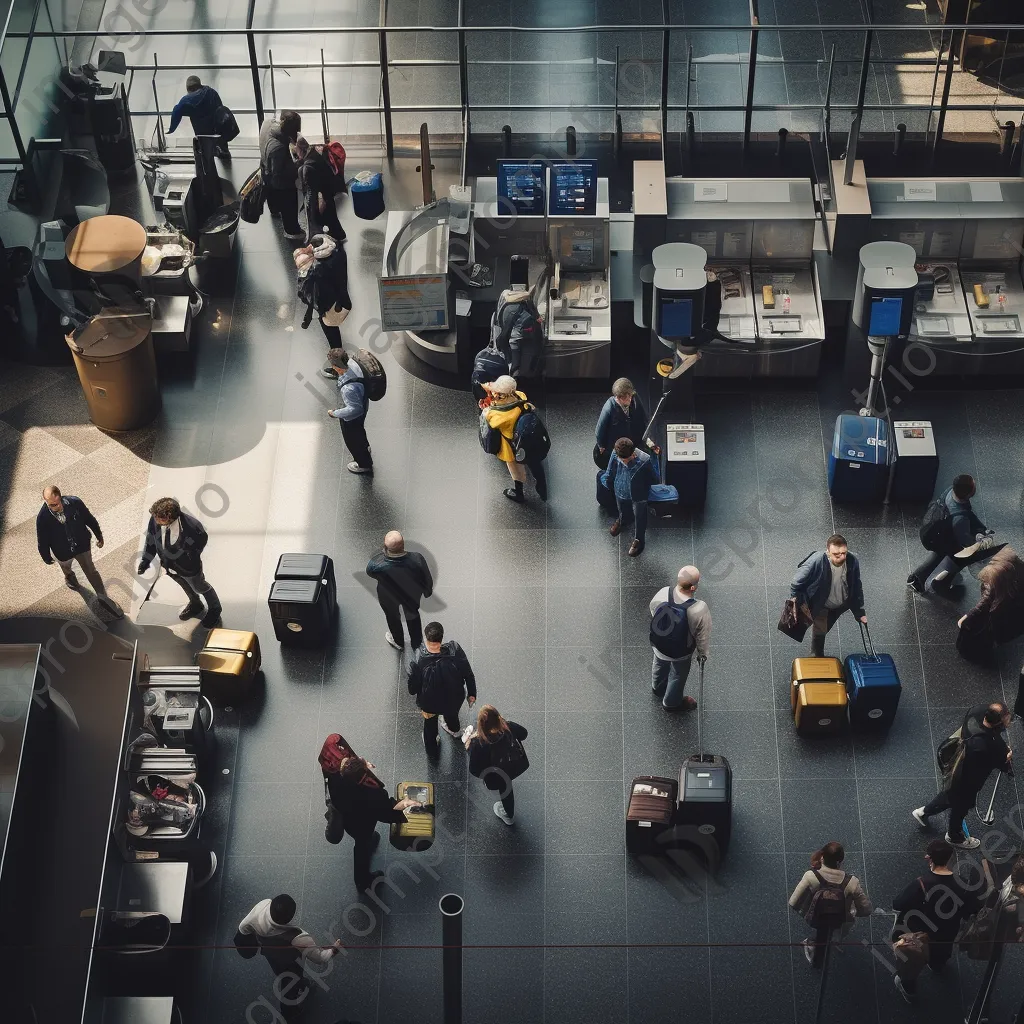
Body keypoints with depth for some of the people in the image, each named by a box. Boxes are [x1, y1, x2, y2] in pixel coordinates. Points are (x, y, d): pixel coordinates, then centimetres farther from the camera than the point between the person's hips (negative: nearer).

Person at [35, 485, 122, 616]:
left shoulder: (75, 502, -31)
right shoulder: (42, 517, -34)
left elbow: (89, 519, -12)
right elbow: (42, 541, -16)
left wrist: (99, 536, 2)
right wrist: (47, 557, -2)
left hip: (82, 545, 0)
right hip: (63, 552, 0)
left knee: (91, 571, 18)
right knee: (66, 567, 33)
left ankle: (103, 597, 38)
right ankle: (70, 577, 70)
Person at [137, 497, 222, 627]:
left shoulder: (191, 525, -42)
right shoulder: (155, 520, -31)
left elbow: (201, 540, -20)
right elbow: (151, 538, -11)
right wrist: (145, 560, -11)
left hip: (188, 567, -5)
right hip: (168, 563, 5)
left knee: (200, 587, 25)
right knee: (185, 586, 34)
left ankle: (214, 609, 56)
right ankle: (195, 604, 66)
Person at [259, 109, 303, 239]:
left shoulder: (268, 122, -26)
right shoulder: (278, 147, -47)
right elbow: (279, 173, -32)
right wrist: (297, 168, -21)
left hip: (266, 172, 8)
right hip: (280, 182, -8)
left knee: (272, 194, 38)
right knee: (288, 205, 20)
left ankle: (274, 211, 68)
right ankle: (292, 230, 44)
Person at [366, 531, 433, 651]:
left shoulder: (378, 566, -43)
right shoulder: (417, 559, -38)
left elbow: (369, 571, -17)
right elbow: (427, 579, -19)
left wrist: (384, 550, -16)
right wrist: (428, 591, 4)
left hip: (389, 598, -1)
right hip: (412, 595, 1)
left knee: (393, 617, 32)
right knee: (412, 614, 33)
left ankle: (398, 642, 61)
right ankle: (417, 643, 58)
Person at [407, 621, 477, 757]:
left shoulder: (418, 660, -36)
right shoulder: (455, 650, -32)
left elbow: (412, 685, -19)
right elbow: (468, 675, -18)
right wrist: (472, 694, 0)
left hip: (429, 703, -2)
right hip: (454, 698, 2)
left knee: (430, 724, 33)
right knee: (452, 714, 39)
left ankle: (431, 750, 58)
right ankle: (454, 730, 71)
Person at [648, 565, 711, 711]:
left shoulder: (662, 594, -30)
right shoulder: (699, 610, -40)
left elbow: (652, 612, -7)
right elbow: (703, 635, -21)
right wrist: (703, 653, 1)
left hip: (658, 644, 3)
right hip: (681, 653, -3)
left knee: (660, 665, 35)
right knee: (678, 675, 28)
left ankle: (658, 688, 65)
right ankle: (672, 702, 55)